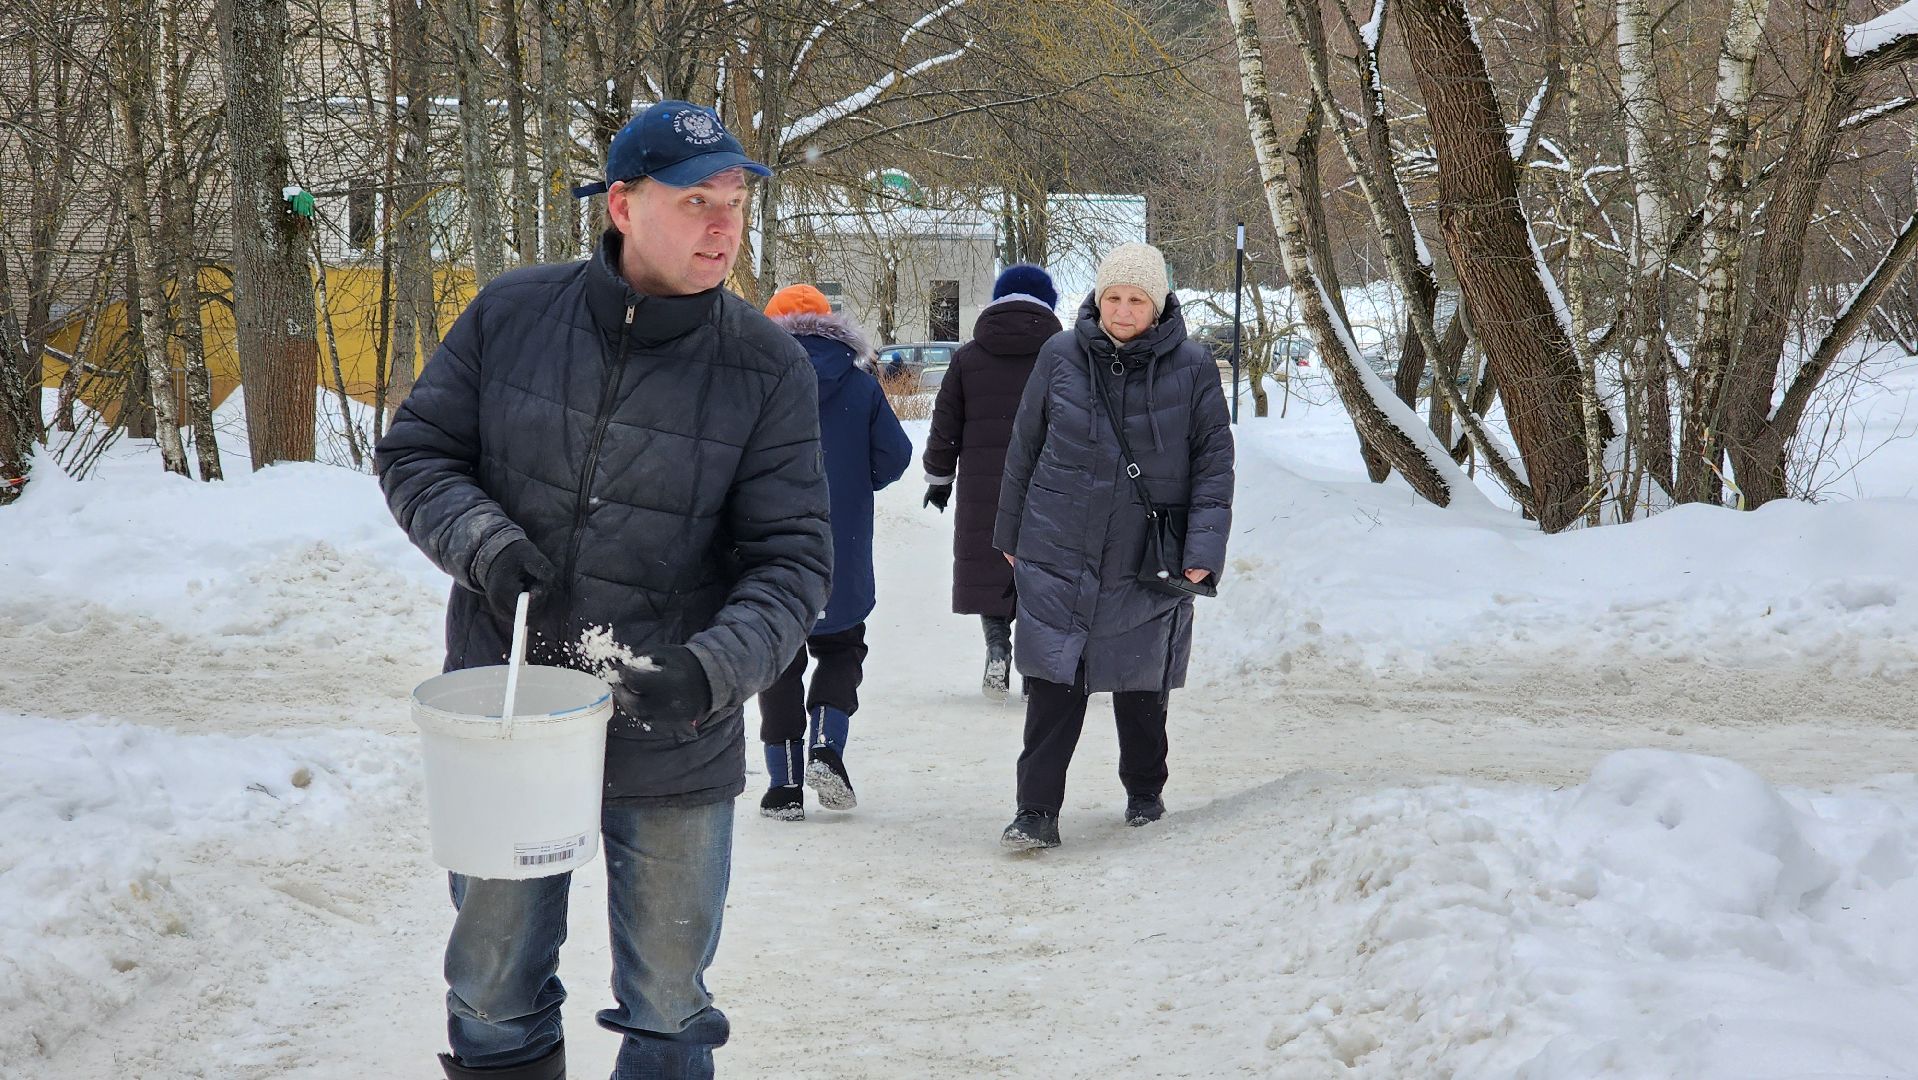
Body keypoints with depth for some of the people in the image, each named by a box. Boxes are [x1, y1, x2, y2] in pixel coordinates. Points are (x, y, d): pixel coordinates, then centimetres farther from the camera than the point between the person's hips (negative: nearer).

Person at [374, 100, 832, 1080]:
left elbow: (792, 558, -11)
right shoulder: (509, 316, -6)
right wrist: (482, 543, -18)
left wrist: (715, 670, -28)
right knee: (492, 993, 18)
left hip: (673, 741, -1)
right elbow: (413, 453, 2)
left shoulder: (767, 367, -10)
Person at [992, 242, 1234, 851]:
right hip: (1058, 554, 0)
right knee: (1054, 684, -7)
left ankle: (1144, 794, 35)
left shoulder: (1191, 368, -4)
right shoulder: (1060, 356, -1)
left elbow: (1214, 462, 0)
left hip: (1147, 560, 0)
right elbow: (1024, 447, 9)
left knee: (1140, 685, 13)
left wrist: (1204, 546, -9)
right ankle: (1037, 813, -1)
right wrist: (1010, 533, 13)